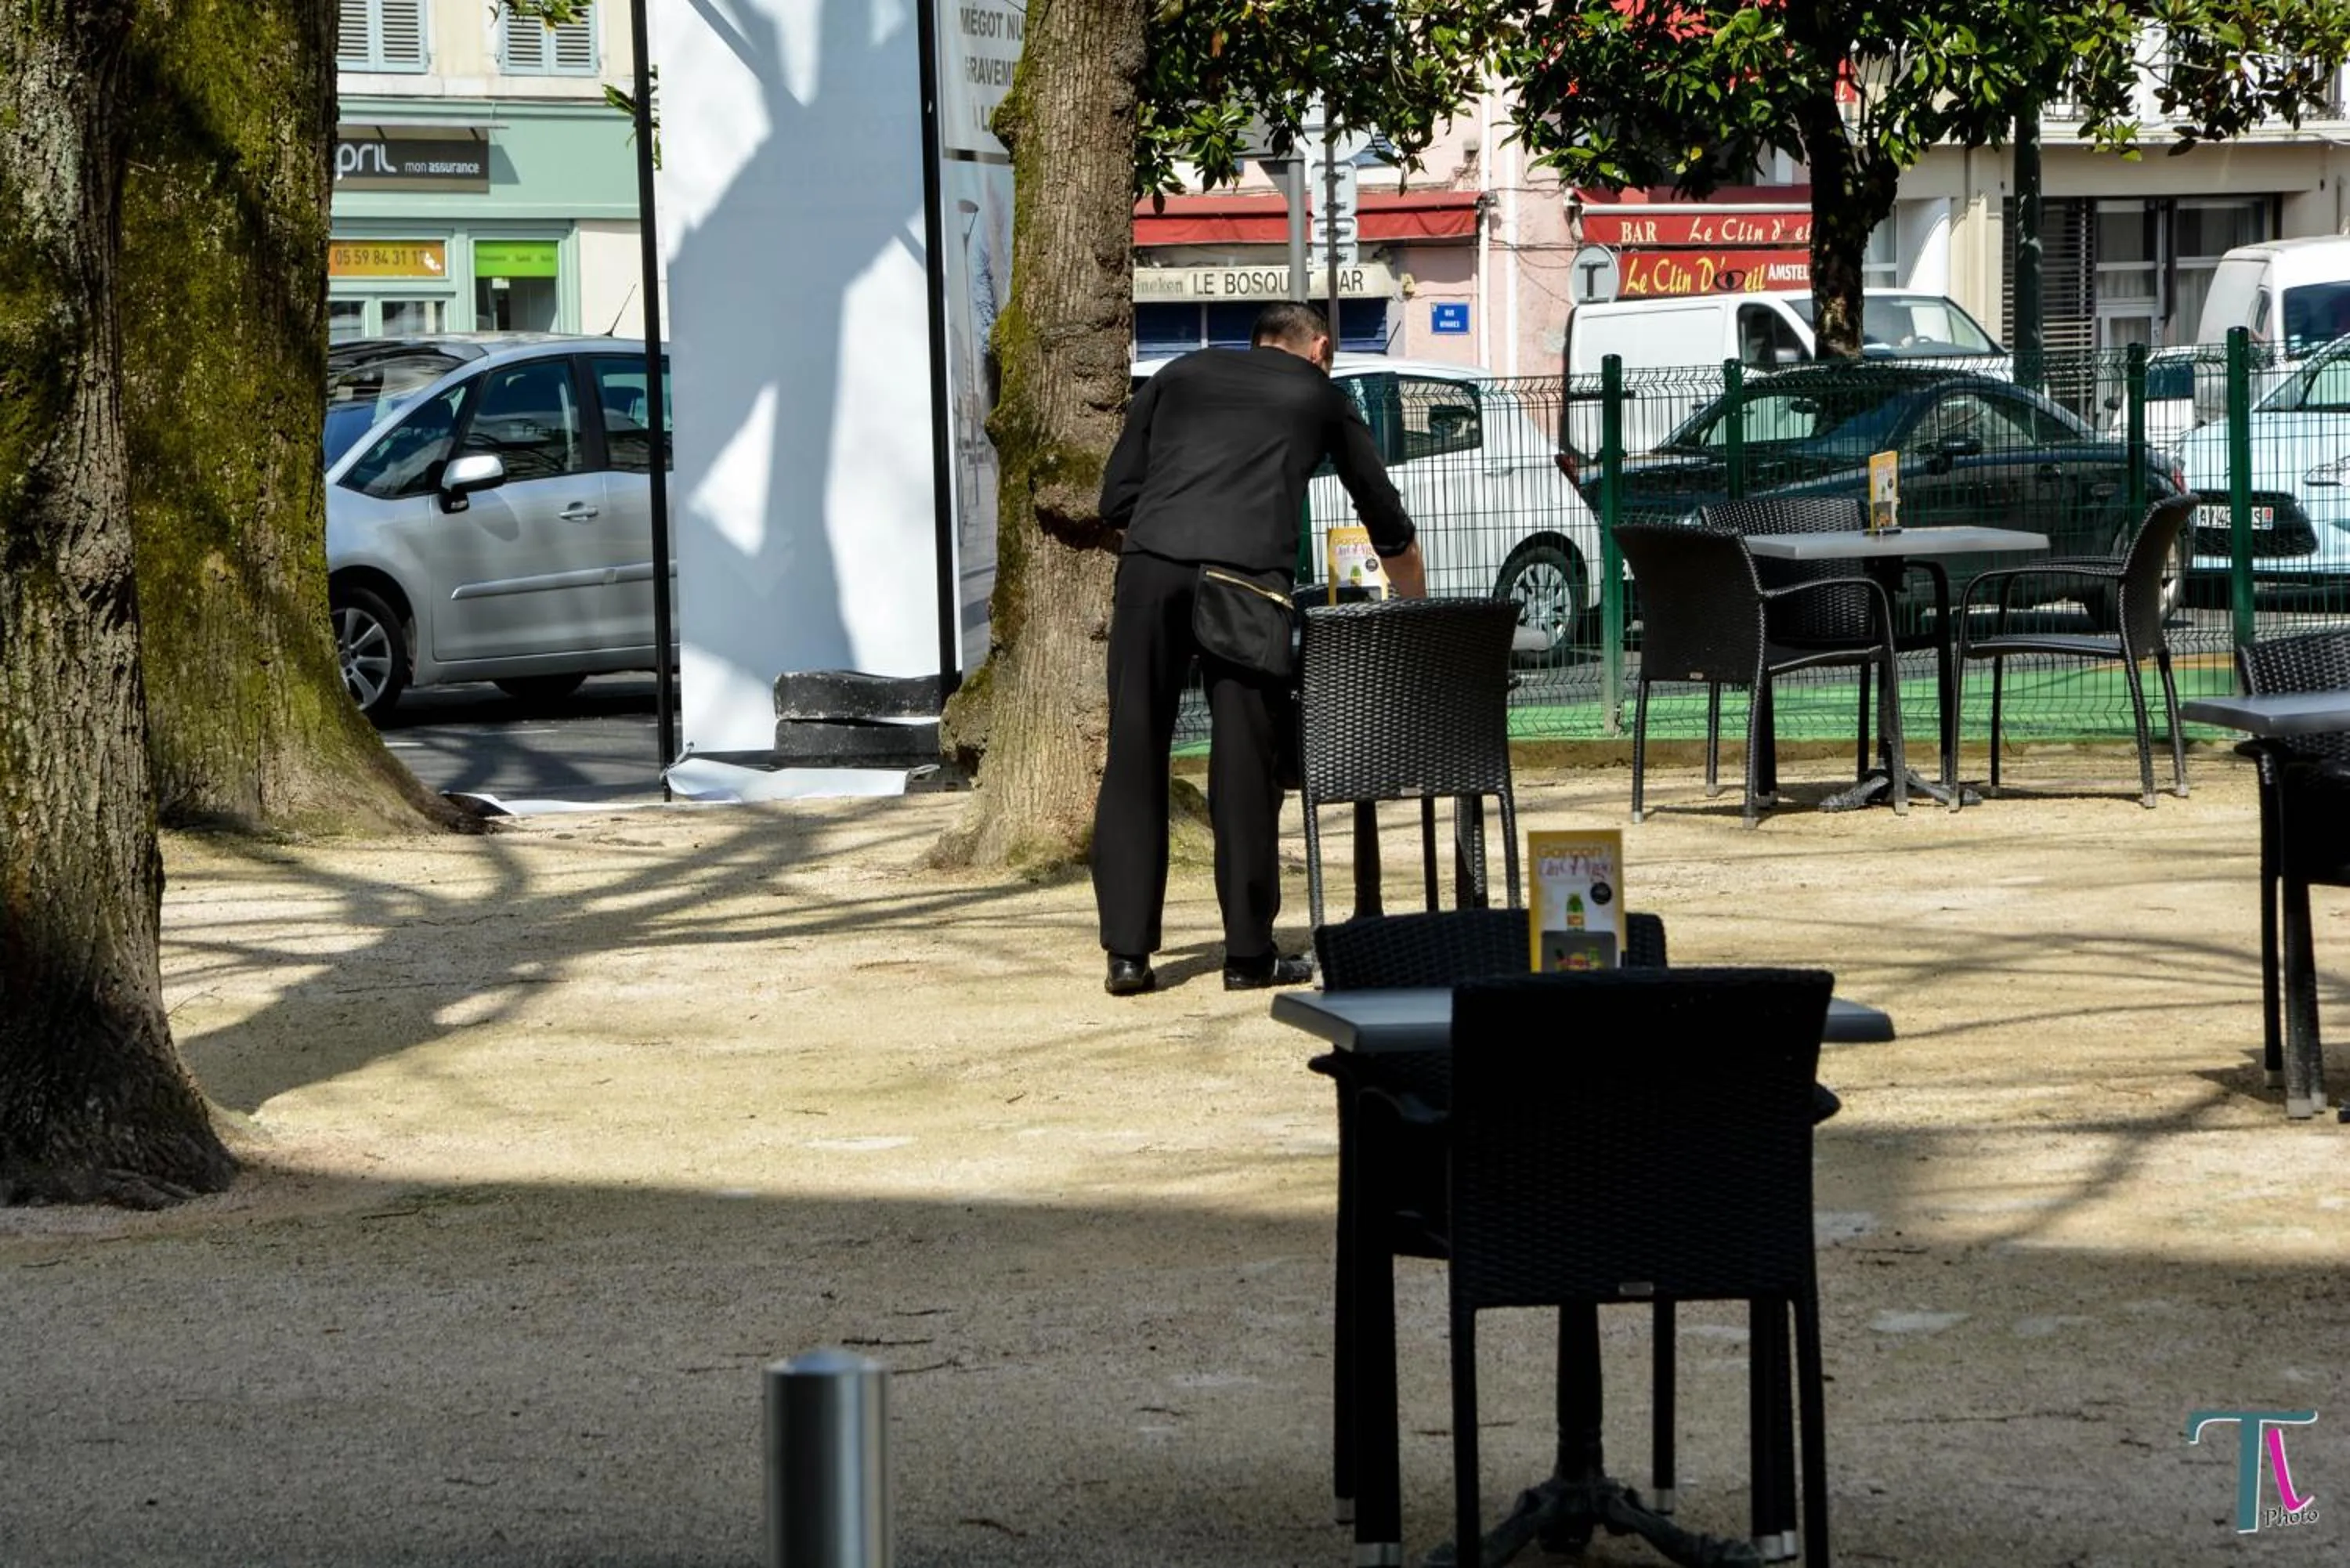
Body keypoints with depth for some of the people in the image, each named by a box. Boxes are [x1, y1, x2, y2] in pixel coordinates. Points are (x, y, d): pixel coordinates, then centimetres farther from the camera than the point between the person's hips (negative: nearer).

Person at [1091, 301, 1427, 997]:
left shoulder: (1180, 375, 28)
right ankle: (1249, 953, 10)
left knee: (1134, 757, 6)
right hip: (1249, 568, -1)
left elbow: (1116, 498, 20)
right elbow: (1389, 526, 34)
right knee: (1245, 764, 6)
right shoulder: (1320, 395, 26)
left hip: (1151, 560, 1)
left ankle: (1127, 951, 4)